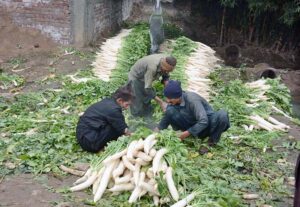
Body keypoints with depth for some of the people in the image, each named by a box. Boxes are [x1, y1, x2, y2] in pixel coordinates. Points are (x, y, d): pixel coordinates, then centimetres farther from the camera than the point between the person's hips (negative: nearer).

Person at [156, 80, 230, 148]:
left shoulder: (192, 100, -29)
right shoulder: (173, 102, -11)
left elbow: (204, 121, -34)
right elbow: (167, 116, 5)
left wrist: (187, 133, -32)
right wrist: (158, 129, -8)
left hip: (206, 124, -4)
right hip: (192, 125, 4)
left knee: (222, 115, -36)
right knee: (170, 111, -20)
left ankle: (212, 141, -12)